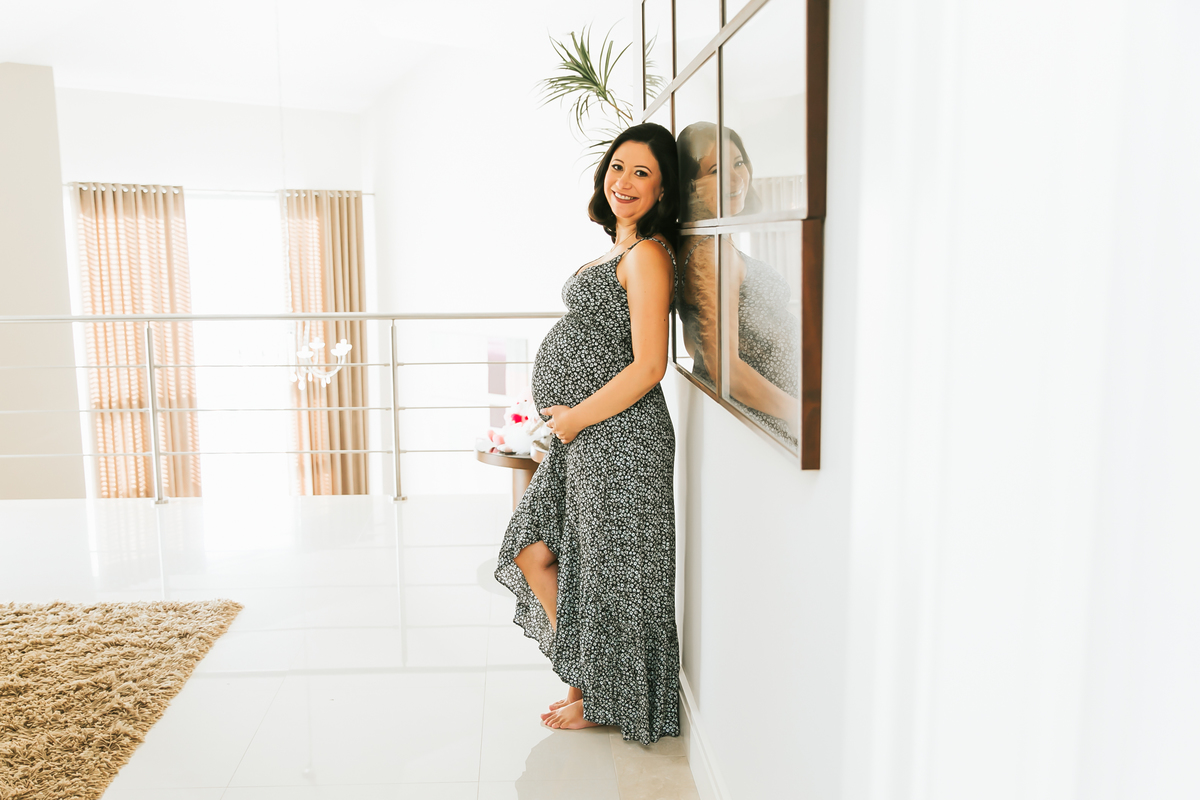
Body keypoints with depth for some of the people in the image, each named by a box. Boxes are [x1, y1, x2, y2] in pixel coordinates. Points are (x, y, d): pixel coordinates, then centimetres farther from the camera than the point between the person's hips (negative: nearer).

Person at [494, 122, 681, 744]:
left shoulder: (648, 254, -15)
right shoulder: (619, 249, 15)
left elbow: (647, 368, -21)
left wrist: (576, 417, -13)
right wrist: (567, 418, 12)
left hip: (616, 435, -10)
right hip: (583, 434, 10)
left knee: (607, 567, 4)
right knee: (533, 549, 15)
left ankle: (603, 700, 24)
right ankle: (584, 676, 29)